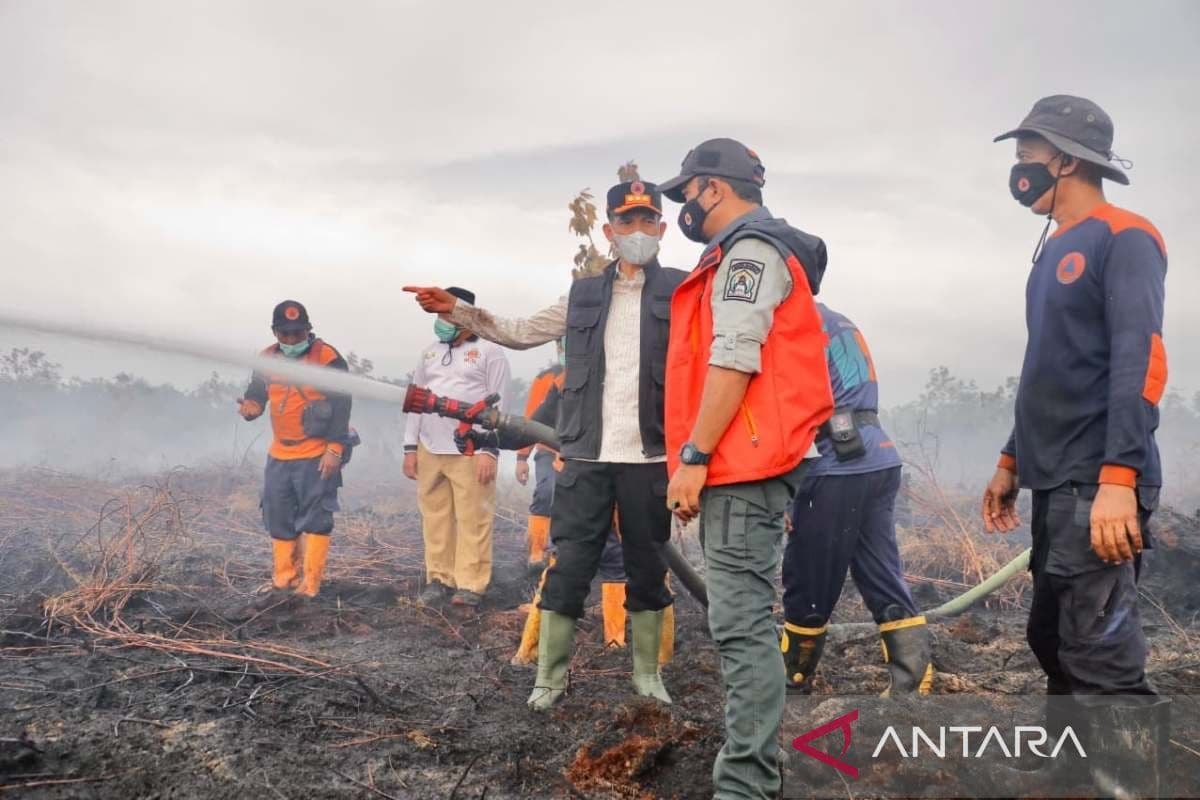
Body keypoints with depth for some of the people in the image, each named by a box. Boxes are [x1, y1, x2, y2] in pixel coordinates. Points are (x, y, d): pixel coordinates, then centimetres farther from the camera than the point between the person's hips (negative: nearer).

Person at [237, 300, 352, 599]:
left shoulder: (328, 359, -11)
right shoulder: (267, 360, 7)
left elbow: (341, 407, -13)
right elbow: (255, 395, 12)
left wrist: (335, 449, -17)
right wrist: (250, 407, -13)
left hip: (318, 456, -6)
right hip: (279, 455, 6)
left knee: (315, 519, -3)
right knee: (279, 518, 11)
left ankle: (309, 586, 2)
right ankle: (283, 581, 23)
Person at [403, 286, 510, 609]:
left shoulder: (488, 352, 0)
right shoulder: (430, 353, 17)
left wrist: (488, 450, -12)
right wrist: (410, 448, 12)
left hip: (471, 452, -5)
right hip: (429, 451, 5)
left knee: (472, 519, -4)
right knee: (435, 518, 7)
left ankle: (471, 585, 0)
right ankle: (439, 579, 15)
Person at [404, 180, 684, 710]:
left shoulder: (681, 291, 4)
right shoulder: (585, 295, 13)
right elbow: (521, 332, 17)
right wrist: (456, 310, 8)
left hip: (650, 458, -1)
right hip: (587, 456, 2)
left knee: (648, 568, 11)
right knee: (568, 566, 3)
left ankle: (647, 673, 26)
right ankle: (550, 676, 16)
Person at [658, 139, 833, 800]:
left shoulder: (749, 250, -7)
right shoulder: (744, 254, 24)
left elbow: (734, 360, -19)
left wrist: (692, 456, -19)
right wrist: (702, 459, 22)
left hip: (740, 466, -11)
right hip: (741, 464, 11)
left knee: (741, 624, -11)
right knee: (744, 619, 14)